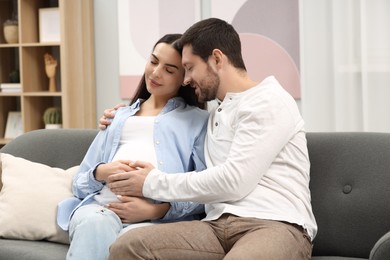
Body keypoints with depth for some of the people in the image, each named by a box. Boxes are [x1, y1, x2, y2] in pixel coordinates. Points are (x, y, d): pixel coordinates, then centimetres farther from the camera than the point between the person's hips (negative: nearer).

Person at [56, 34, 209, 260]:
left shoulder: (199, 121, 18)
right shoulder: (118, 118, 31)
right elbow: (80, 185, 26)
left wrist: (155, 210, -12)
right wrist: (100, 173, 2)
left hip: (163, 217, -3)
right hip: (101, 207, 3)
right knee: (95, 224, -36)